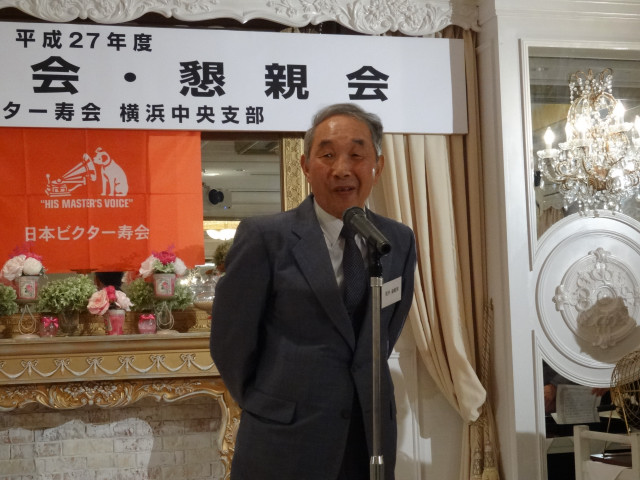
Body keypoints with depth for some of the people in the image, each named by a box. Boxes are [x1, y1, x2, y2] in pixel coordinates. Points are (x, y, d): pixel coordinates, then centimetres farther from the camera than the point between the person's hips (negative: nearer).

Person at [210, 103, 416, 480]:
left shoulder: (400, 240, 3)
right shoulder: (265, 237, -10)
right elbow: (231, 341, -4)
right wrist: (271, 406, 5)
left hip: (372, 437, 4)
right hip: (285, 441, -4)